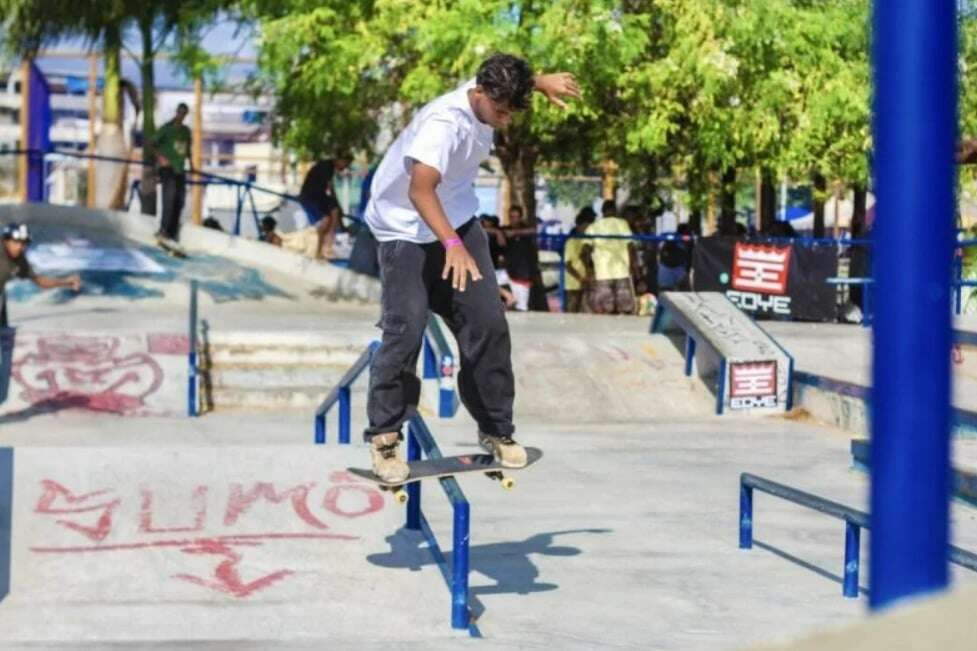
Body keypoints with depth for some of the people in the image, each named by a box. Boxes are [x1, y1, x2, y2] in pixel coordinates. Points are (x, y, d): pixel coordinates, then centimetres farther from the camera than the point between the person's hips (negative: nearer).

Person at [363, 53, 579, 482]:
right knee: (405, 330, -18)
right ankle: (383, 436, -4)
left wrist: (542, 82, 18)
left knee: (488, 324, -1)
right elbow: (420, 191, -46)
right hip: (407, 229, -7)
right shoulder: (444, 123, -32)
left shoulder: (487, 96, -6)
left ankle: (496, 429, 12)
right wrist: (452, 245, -58)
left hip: (458, 221, 7)